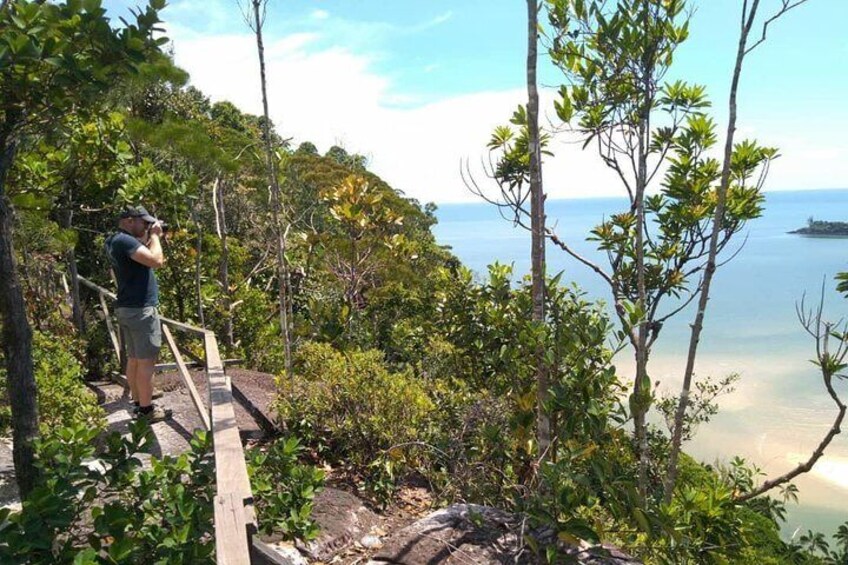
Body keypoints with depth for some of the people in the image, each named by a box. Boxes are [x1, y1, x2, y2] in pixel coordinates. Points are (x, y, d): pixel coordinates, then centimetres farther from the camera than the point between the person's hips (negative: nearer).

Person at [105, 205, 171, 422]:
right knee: (146, 361, -4)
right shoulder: (124, 240, -18)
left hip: (127, 308, 10)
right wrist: (154, 236, -12)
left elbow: (143, 256, 24)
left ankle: (139, 403, 25)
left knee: (134, 359, 15)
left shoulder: (115, 241, 14)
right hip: (141, 309, -10)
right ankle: (147, 410, 3)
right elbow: (156, 261, -26)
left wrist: (149, 237, 11)